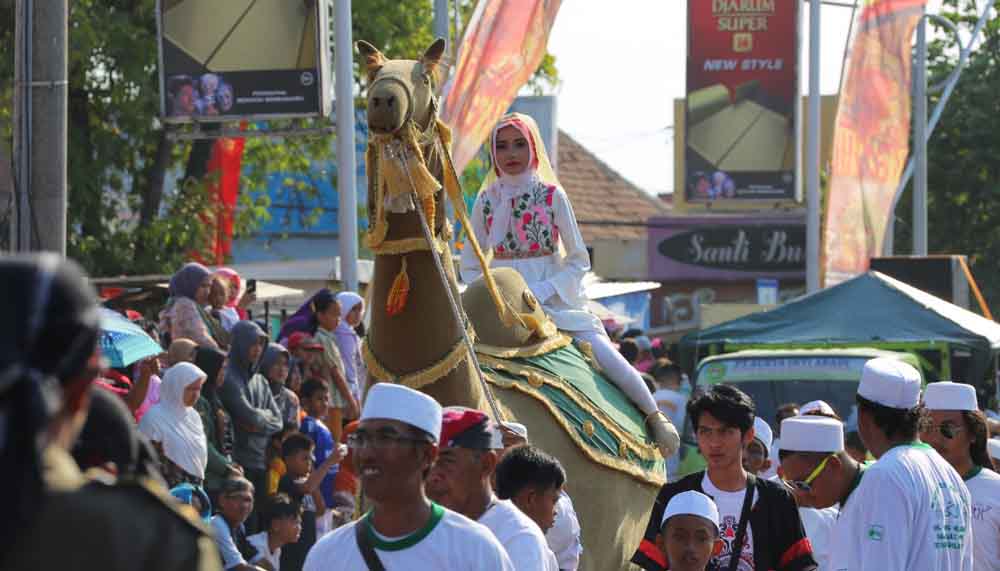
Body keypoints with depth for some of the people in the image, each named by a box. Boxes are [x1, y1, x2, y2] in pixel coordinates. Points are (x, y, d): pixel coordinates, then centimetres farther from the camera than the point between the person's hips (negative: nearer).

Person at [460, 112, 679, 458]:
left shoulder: (552, 196, 0)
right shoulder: (487, 201, 6)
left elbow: (579, 261, 1)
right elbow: (470, 267, 11)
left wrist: (542, 293, -12)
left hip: (555, 297, -2)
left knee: (605, 355, -14)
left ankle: (655, 417, 6)